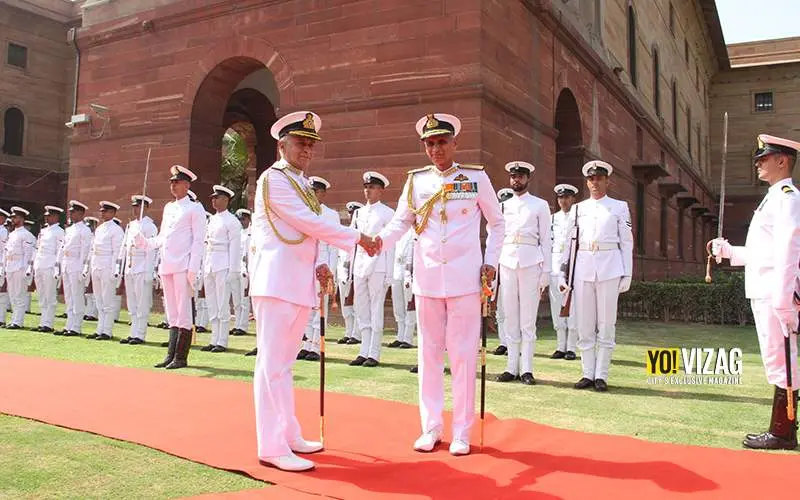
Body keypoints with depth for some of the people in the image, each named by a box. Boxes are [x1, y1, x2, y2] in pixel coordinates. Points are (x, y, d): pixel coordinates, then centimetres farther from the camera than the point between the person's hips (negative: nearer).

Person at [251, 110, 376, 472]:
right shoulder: (273, 179, -8)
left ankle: (288, 435, 22)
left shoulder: (302, 184, 20)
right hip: (276, 282, -9)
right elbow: (311, 224, -14)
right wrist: (357, 238, -8)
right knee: (272, 364, -6)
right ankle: (272, 448, -2)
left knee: (284, 363, 14)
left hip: (300, 284, 9)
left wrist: (317, 265, 5)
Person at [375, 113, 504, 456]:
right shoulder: (415, 180, 6)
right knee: (429, 353, 8)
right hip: (426, 278, 2)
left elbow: (496, 222, 9)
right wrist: (381, 239, -14)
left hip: (465, 279, -2)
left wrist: (491, 261, -1)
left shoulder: (477, 178, 1)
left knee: (463, 354, 1)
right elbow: (401, 221, 7)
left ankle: (461, 432, 13)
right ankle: (431, 428, 19)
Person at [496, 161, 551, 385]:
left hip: (531, 263, -3)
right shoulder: (503, 206, 16)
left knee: (528, 320, -3)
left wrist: (546, 271, -1)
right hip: (507, 262, 3)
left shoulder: (540, 205, 8)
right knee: (511, 318, 4)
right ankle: (512, 368, 9)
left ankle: (526, 369, 2)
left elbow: (545, 239, 5)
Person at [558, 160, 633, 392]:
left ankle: (601, 376, 6)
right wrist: (562, 273, 7)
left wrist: (627, 275, 0)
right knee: (584, 325, 3)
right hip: (582, 268, 2)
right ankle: (588, 374, 11)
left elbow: (626, 243, 7)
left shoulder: (619, 207, 9)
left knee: (606, 324, 0)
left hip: (610, 268, -2)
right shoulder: (577, 208, 13)